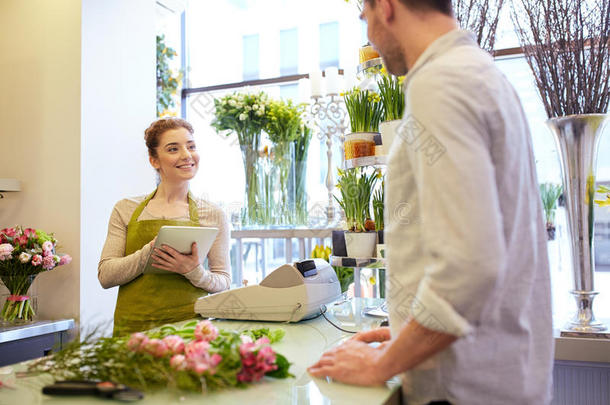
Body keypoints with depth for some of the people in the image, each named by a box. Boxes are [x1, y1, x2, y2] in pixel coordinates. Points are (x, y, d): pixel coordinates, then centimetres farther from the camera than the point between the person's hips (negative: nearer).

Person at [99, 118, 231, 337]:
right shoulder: (126, 210, 9)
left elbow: (223, 281, 8)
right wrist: (150, 251, -11)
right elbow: (105, 275, 4)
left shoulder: (213, 215, 7)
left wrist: (194, 271, -12)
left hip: (189, 325, -1)